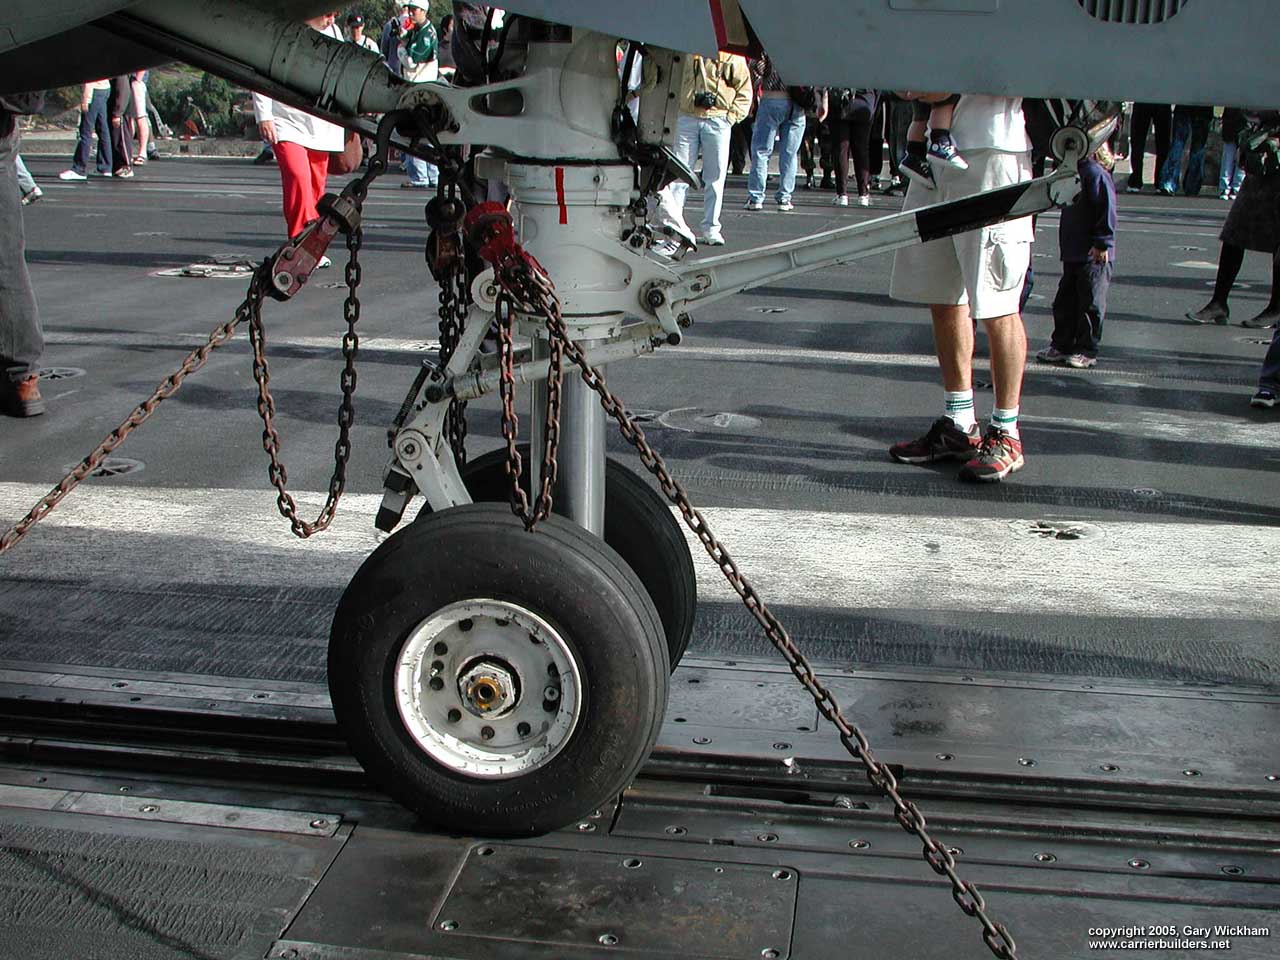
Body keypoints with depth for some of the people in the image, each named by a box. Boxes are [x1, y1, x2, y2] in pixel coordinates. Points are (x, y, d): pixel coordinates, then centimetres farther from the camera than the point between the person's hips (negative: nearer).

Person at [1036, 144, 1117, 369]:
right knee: (1065, 302, 13)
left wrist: (1102, 243, -19)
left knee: (1090, 304, 1)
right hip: (1072, 253, 9)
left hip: (1094, 255, -9)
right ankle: (1062, 345, 23)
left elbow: (1107, 208, -19)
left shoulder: (1095, 172, -17)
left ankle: (1086, 350, 8)